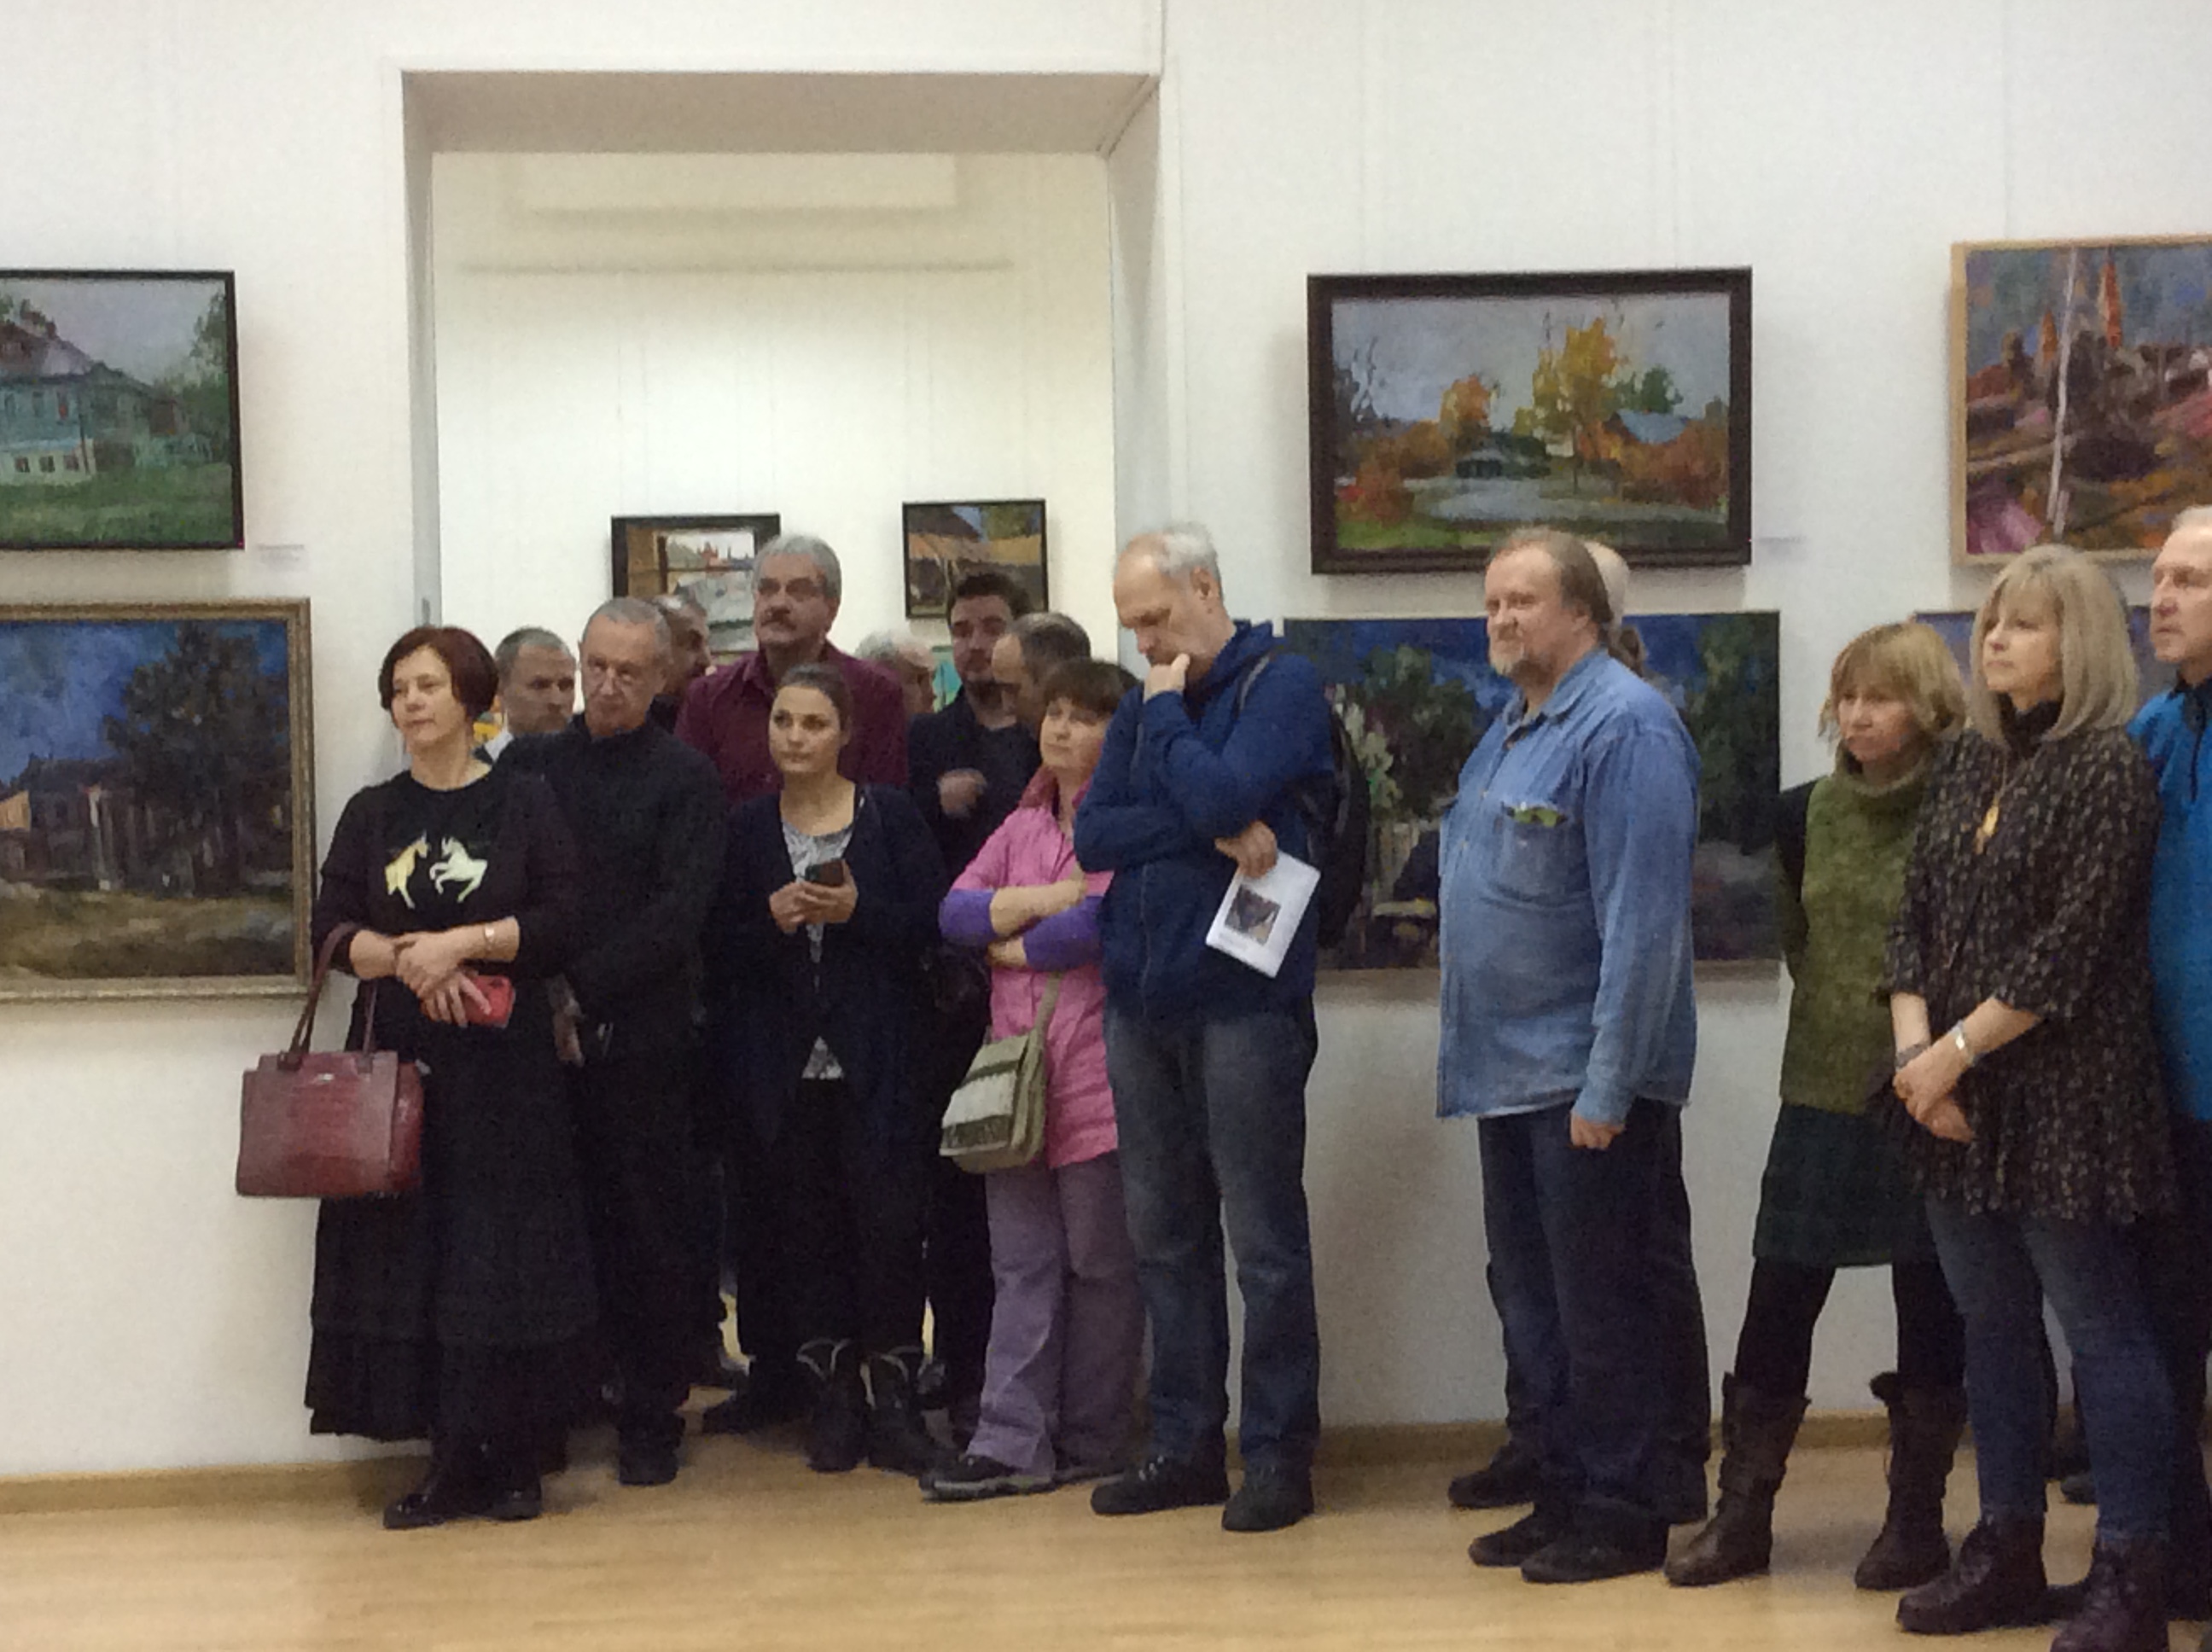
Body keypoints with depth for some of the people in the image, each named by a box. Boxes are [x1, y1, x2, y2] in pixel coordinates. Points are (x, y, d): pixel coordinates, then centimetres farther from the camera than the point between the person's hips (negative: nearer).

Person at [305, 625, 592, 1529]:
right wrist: (406, 959, -15)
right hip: (397, 1059, 3)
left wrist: (459, 943, -15)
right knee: (409, 1250, -1)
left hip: (505, 1063, -3)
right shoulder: (371, 814, 12)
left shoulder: (524, 803, 4)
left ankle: (511, 1455, 5)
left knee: (505, 1252, -3)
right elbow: (331, 929, 2)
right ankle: (451, 1460, 5)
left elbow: (562, 923, -6)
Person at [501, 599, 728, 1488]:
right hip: (543, 1039, 3)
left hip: (644, 1041, -2)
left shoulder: (686, 779, 1)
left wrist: (582, 992, -13)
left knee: (654, 1237, 1)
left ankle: (651, 1416, 10)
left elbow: (678, 913, -8)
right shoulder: (530, 765, 11)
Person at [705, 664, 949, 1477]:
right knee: (809, 1227, 5)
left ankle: (893, 1394, 5)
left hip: (875, 1064, -2)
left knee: (889, 1222, -4)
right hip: (787, 1065, 2)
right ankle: (831, 1397, 13)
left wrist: (855, 911, -16)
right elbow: (719, 946, 5)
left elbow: (931, 922, -2)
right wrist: (773, 921, -13)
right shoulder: (746, 828, 8)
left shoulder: (891, 815, 3)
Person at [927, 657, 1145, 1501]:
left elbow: (1104, 922, -17)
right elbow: (954, 909, 7)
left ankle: (1088, 1443, 12)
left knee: (1099, 1264, 3)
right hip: (1015, 1070, 6)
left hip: (1097, 1074, -6)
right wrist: (1042, 900, -8)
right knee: (1021, 1264, 5)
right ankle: (1012, 1443, 5)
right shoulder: (1022, 825, 18)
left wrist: (1009, 945, -2)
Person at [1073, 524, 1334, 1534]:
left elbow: (1217, 797, -20)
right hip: (1142, 998, 7)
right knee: (1165, 1234, 11)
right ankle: (1185, 1444, 20)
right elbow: (1094, 835, 2)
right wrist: (1213, 834, -11)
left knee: (1265, 1239, -1)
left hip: (1243, 997, -6)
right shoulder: (1141, 706, 14)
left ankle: (1279, 1453, 6)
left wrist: (1167, 712, -6)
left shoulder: (1279, 686, -5)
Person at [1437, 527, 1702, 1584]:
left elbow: (1643, 919, -21)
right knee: (1533, 1298, 15)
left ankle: (1624, 1514, 10)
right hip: (1510, 1068, 9)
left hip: (1585, 1074, -9)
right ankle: (1565, 1494, 25)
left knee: (1601, 1303, 0)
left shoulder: (1623, 726, -16)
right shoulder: (1512, 727, 14)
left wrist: (1609, 1083, -22)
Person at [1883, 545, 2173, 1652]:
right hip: (1960, 1101, 7)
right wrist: (1912, 1045, -4)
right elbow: (1915, 912, 10)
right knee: (1991, 1324, 13)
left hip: (2066, 1092, -7)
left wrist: (1956, 1049, -14)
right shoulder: (1965, 764, 13)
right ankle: (2006, 1551, 24)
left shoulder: (2107, 770, -8)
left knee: (2100, 1327, -2)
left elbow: (2070, 948, -15)